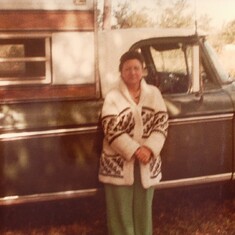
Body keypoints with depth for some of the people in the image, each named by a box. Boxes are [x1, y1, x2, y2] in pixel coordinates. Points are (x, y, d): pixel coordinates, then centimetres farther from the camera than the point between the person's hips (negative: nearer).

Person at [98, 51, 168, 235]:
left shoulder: (154, 93, 2)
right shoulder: (113, 97, -7)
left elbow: (162, 123, -3)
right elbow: (112, 130, -13)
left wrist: (150, 149, -17)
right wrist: (135, 150, -22)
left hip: (147, 162, 3)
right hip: (119, 163, -3)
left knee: (143, 208, 15)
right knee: (120, 210, 5)